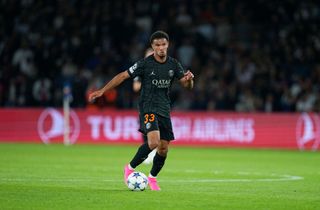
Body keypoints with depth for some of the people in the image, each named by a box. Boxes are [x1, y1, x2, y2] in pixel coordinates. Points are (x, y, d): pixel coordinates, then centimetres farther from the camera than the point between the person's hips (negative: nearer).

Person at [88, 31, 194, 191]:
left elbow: (187, 86, 6)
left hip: (164, 110, 5)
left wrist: (189, 79, -19)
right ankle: (130, 168, -5)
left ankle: (152, 177, 28)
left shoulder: (174, 65, 4)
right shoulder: (145, 64, -9)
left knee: (163, 148, 3)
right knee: (153, 142, -25)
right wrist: (102, 91, -10)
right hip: (148, 108, -5)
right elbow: (123, 76, -6)